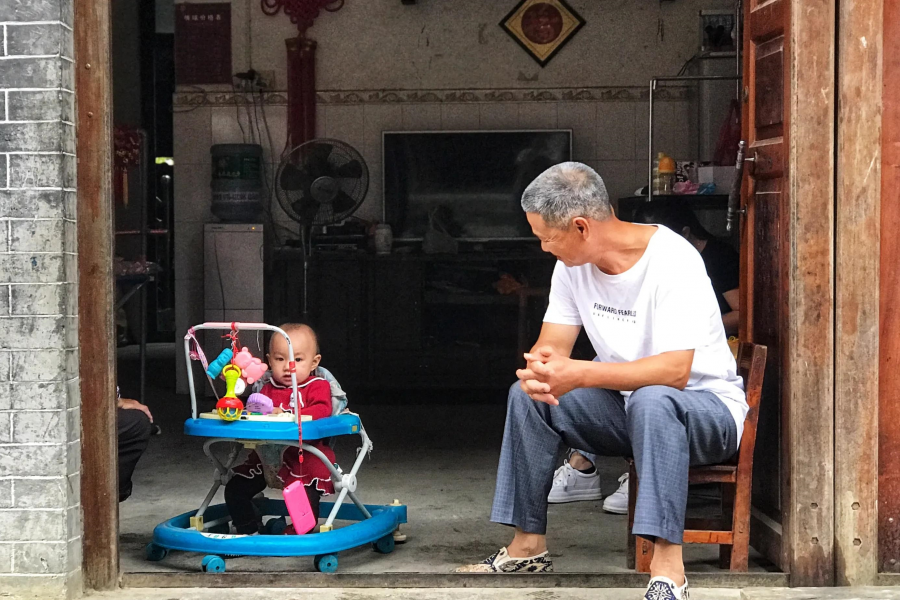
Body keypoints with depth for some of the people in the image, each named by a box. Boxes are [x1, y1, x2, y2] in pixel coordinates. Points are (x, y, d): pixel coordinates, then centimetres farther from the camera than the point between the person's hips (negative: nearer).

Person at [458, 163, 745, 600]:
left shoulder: (672, 261, -25)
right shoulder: (573, 265, -2)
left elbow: (674, 371, -33)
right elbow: (551, 345, -1)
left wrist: (578, 374, -38)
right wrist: (539, 368, -27)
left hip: (706, 407, -7)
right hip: (626, 407, 7)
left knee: (650, 400, -38)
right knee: (527, 394, -10)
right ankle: (529, 546, -3)